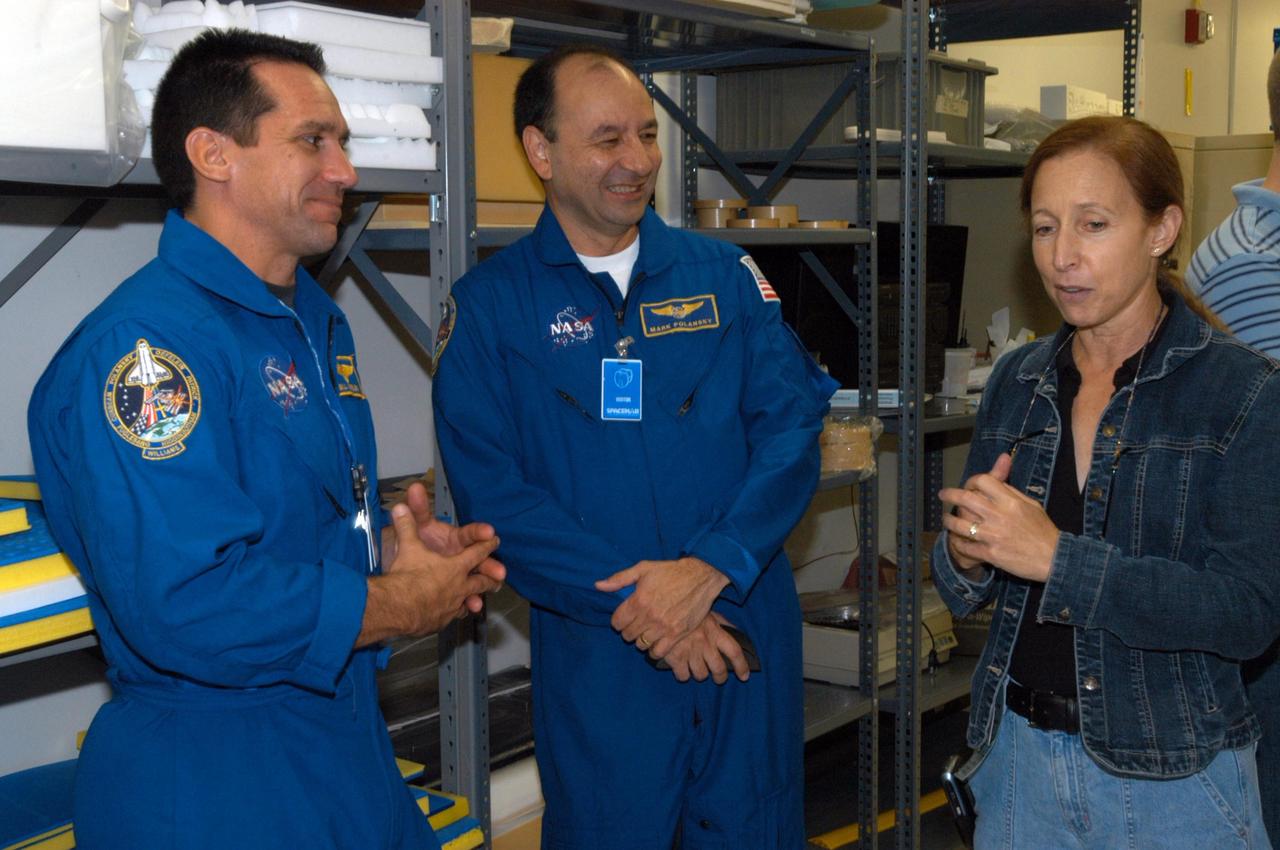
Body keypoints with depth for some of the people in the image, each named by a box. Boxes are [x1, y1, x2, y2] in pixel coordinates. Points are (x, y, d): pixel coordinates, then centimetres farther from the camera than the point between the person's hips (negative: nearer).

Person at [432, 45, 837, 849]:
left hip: (750, 633, 2)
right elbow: (493, 490, -9)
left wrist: (708, 569, -17)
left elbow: (792, 426, -3)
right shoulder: (488, 306, -2)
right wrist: (636, 600, -17)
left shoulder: (725, 275, 4)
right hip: (596, 655, -2)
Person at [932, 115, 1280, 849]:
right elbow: (966, 592, 9)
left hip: (1170, 777, -4)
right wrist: (966, 559, -14)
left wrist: (1057, 556, -25)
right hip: (1018, 758, 4)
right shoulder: (1019, 381, 2)